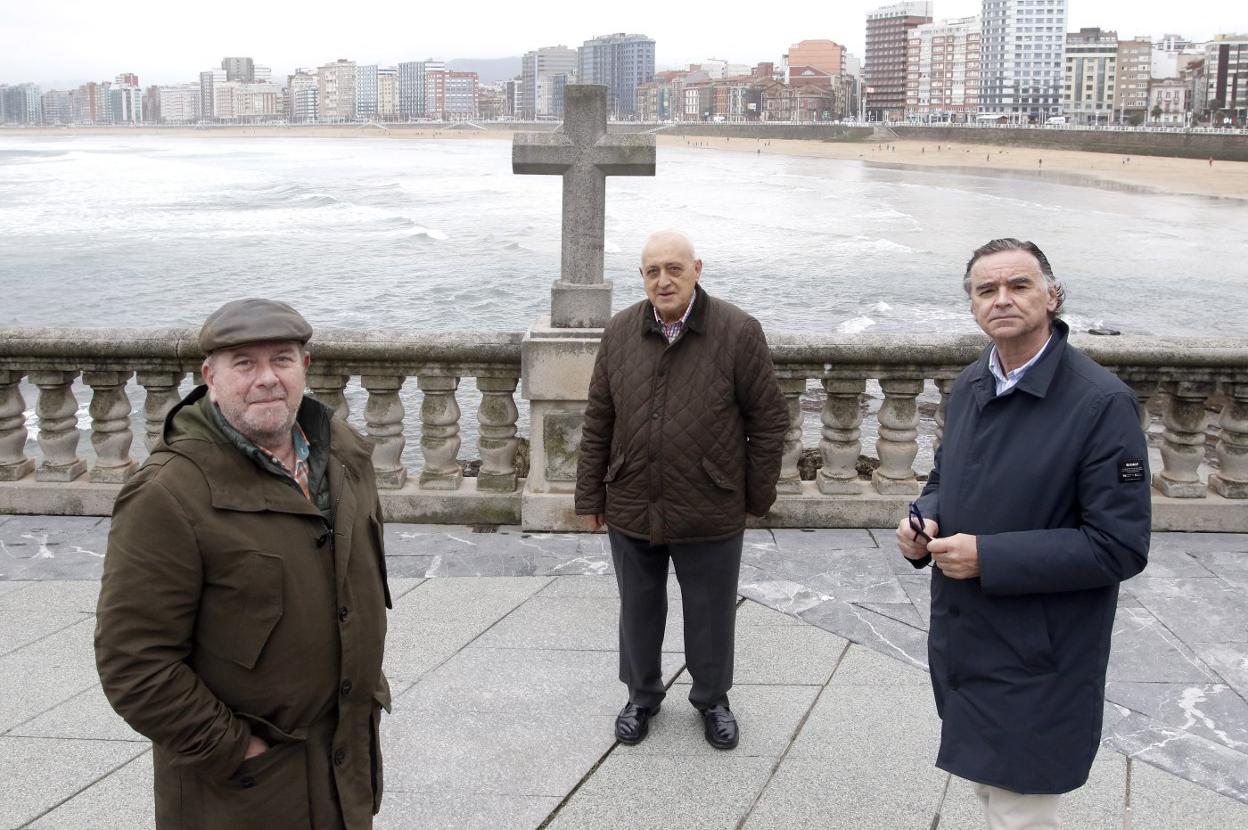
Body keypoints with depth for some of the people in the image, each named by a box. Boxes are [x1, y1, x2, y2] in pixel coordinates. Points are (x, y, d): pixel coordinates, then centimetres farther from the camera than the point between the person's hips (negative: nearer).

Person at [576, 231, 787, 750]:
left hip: (710, 513, -2)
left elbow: (769, 420, -4)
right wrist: (591, 495, 6)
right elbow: (598, 421, 5)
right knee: (638, 611, 18)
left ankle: (712, 699, 37)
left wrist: (757, 495, -2)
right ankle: (642, 696, 40)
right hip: (630, 510, 3)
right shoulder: (620, 332, 0)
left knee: (711, 616, 13)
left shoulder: (738, 333, -10)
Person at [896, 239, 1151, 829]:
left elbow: (1120, 547, -20)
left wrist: (989, 558, -23)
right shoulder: (970, 387, 4)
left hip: (1037, 659, -7)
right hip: (962, 640, 7)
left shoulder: (1102, 403, -19)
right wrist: (925, 519, -4)